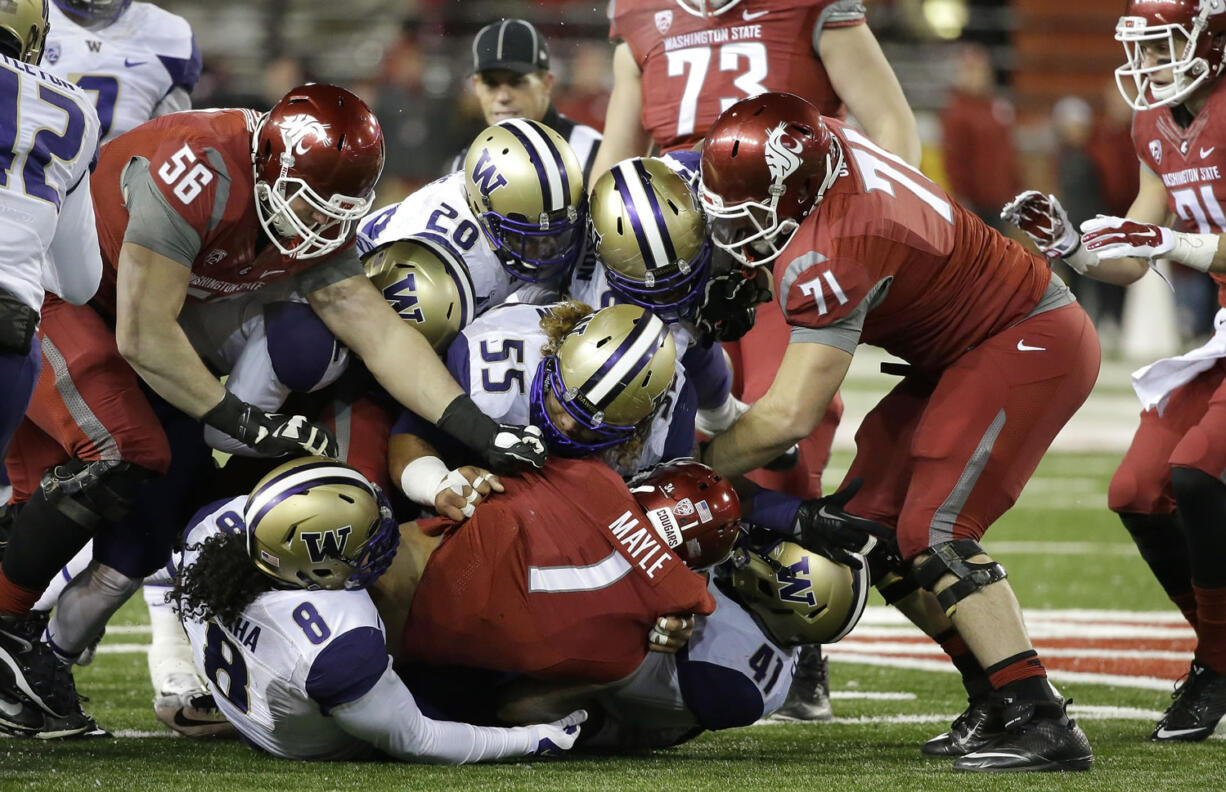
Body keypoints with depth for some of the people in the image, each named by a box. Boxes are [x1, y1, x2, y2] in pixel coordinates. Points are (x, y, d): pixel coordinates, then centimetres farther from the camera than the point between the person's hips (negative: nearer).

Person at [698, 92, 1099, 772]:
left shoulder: (828, 256, -32)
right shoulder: (820, 142, -9)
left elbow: (788, 417, -31)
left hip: (1031, 343, -10)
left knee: (932, 534, -20)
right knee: (867, 526, 6)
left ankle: (1042, 723, -20)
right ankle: (999, 702, 12)